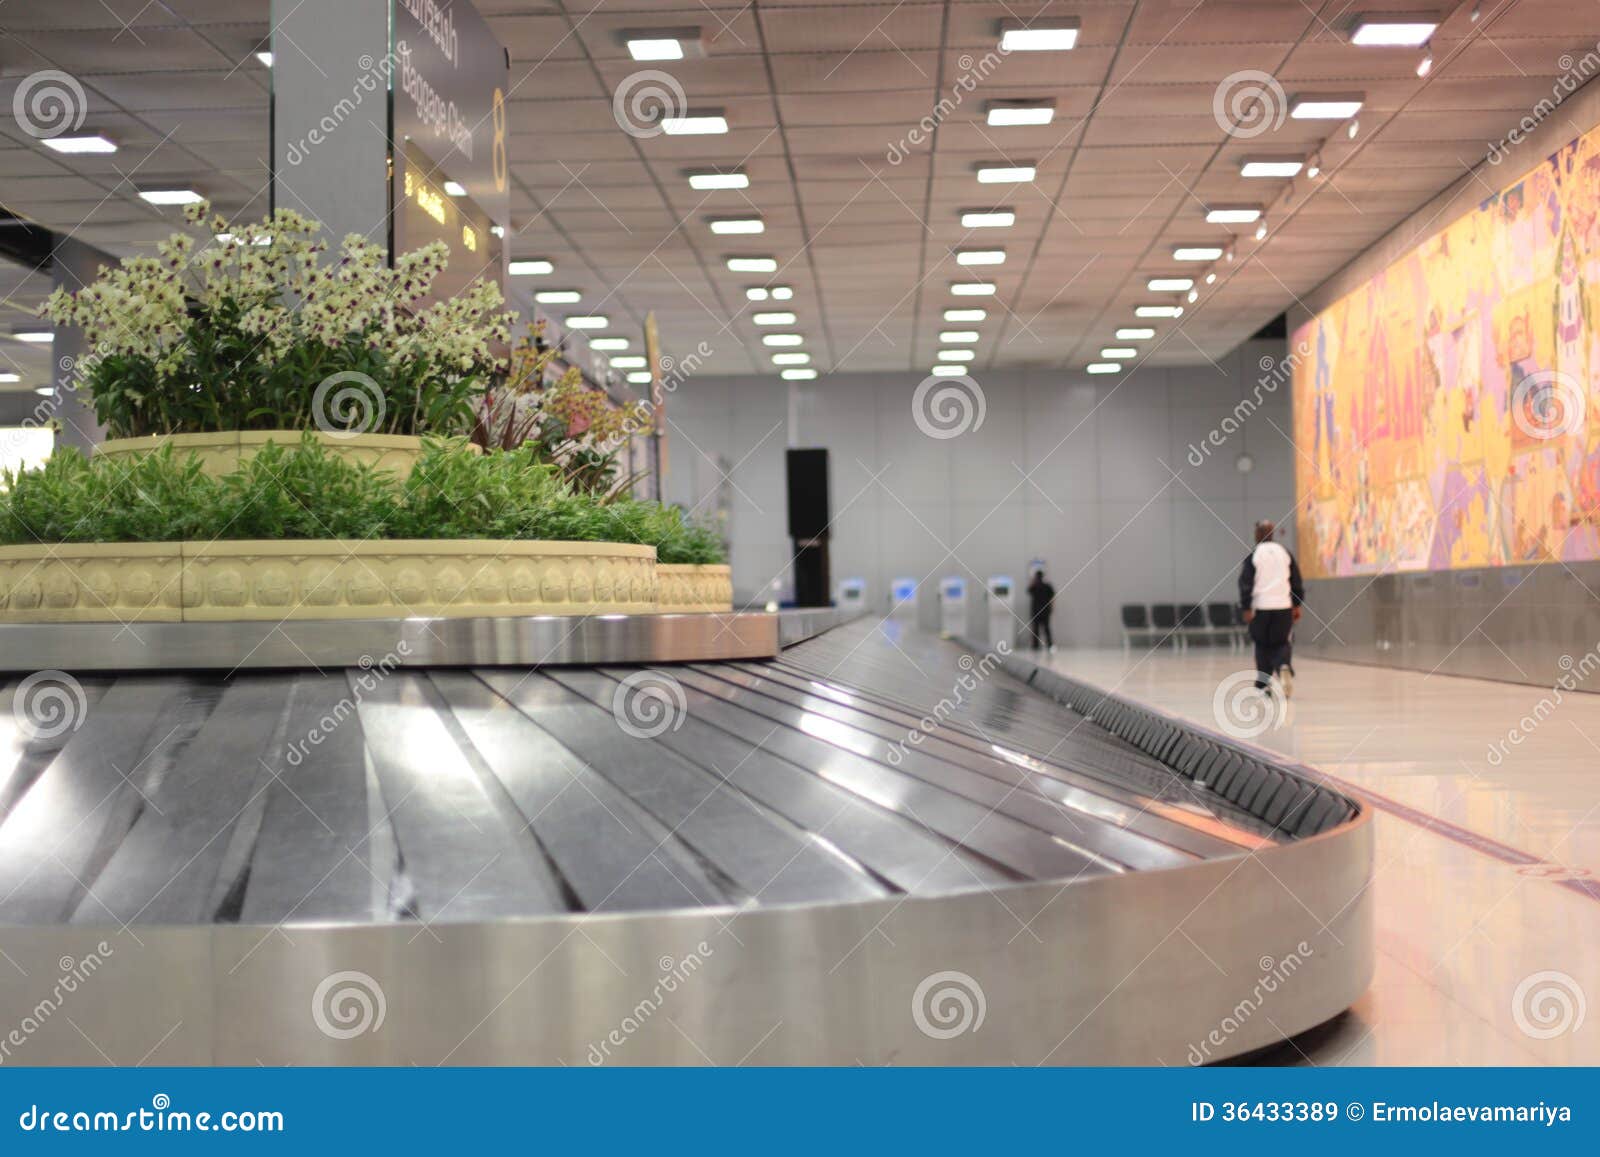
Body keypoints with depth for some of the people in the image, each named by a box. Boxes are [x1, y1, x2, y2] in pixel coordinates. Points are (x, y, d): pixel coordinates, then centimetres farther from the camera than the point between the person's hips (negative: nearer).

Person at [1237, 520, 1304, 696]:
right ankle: (1285, 666, -22)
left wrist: (1246, 609, -5)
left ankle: (1263, 684, 11)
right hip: (1283, 607, 2)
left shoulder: (1253, 555, -2)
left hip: (1260, 608, -2)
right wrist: (1297, 605, 17)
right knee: (1283, 644, 9)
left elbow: (1245, 583, -7)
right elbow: (1296, 581, 11)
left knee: (1263, 646, 10)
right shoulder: (1284, 552, 8)